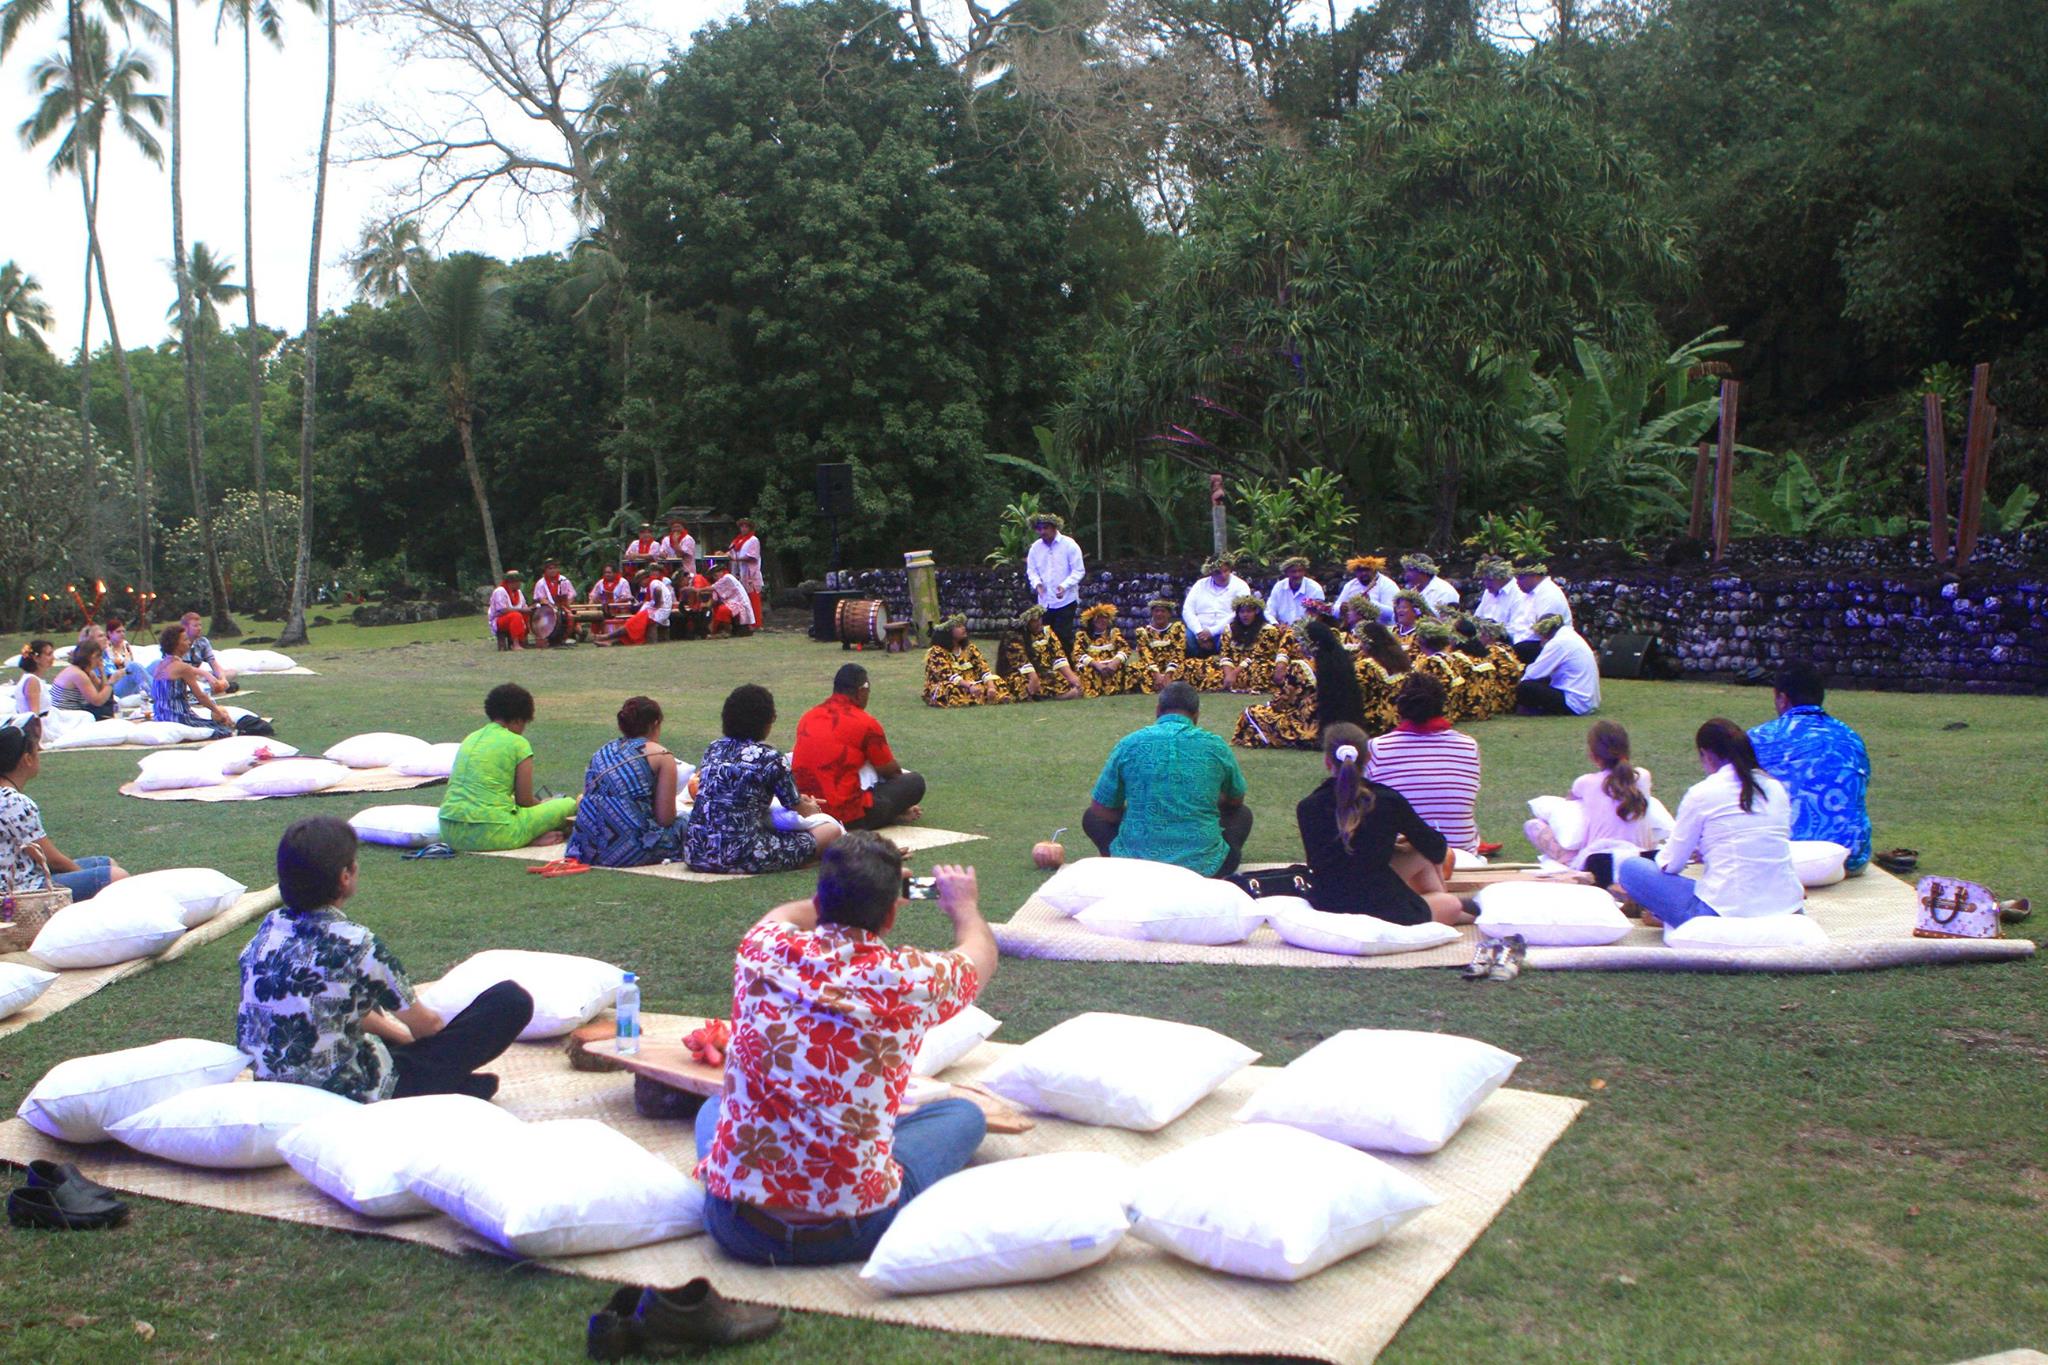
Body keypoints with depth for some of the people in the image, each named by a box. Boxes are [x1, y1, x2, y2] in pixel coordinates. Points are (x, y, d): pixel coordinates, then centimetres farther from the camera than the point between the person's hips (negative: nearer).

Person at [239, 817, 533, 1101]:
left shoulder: (271, 927, -1)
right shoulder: (354, 944, -21)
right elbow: (426, 1024, -4)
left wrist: (403, 1035, 22)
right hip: (356, 1099, -8)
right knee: (512, 1000, -8)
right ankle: (454, 1088, 14)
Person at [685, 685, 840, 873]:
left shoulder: (713, 748, 11)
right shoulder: (769, 757, -6)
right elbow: (797, 808, 7)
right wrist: (812, 809, 33)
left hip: (695, 856, 7)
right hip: (741, 858, -7)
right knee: (832, 830, 4)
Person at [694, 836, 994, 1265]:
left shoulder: (763, 951, -6)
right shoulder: (911, 978, -11)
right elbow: (982, 954, 15)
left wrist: (847, 896, 38)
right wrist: (965, 906, 36)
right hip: (852, 1234, -3)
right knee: (964, 1115, 21)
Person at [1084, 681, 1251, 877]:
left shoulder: (1129, 744, -1)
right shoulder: (1215, 745, 2)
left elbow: (1102, 812, 6)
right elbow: (1236, 800, 20)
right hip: (1204, 867, 0)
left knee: (1092, 817, 28)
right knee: (1242, 814, 28)